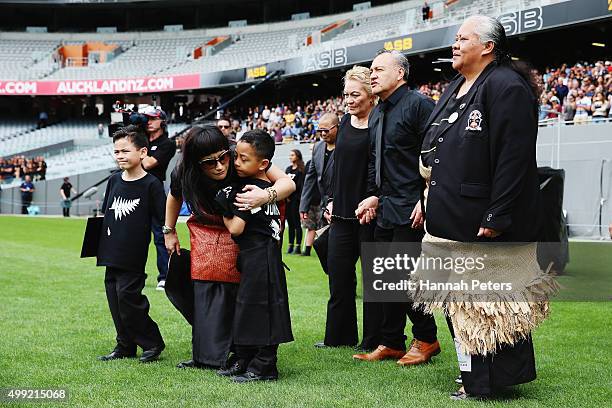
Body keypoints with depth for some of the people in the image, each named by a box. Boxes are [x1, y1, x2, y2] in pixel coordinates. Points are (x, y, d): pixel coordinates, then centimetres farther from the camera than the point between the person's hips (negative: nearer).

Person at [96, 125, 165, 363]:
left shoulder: (151, 184, -8)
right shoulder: (114, 181, 10)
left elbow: (162, 219, -7)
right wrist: (101, 241, 17)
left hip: (134, 255, -7)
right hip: (112, 253, 7)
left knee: (128, 297, -9)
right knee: (115, 299, 9)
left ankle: (152, 344, 6)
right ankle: (125, 346, 22)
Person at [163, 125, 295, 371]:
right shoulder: (184, 175, -20)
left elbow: (288, 183, -30)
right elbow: (174, 198, 6)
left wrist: (266, 196, -50)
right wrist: (169, 231, 16)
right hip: (205, 238, 3)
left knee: (233, 296, -9)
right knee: (203, 296, 1)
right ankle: (205, 355, 12)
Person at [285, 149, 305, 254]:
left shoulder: (301, 170, -4)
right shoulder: (288, 169, 16)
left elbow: (300, 186, -9)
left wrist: (293, 197, -11)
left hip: (296, 199, -6)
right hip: (287, 200, 6)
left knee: (296, 223, -5)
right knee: (290, 223, 8)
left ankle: (298, 246, -4)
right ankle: (290, 245, 11)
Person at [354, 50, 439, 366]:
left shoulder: (418, 104, -8)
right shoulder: (376, 114, 18)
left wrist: (425, 200, -19)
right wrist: (374, 196, 12)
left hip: (412, 209, -9)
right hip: (385, 208, 9)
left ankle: (425, 340, 10)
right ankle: (391, 343, 18)